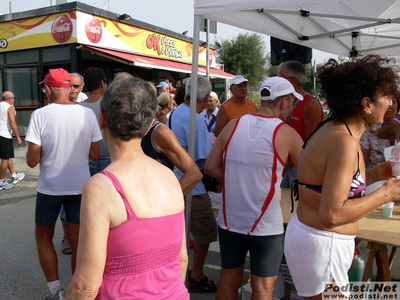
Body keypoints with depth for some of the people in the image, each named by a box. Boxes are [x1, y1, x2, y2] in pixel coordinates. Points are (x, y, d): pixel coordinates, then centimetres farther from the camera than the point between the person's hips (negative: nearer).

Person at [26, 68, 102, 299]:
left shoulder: (40, 115, -13)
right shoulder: (88, 114, -5)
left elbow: (32, 161, -12)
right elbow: (95, 154, 1)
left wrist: (48, 152, 7)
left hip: (50, 187, -2)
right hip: (80, 187, 2)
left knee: (43, 236, 20)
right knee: (78, 241, 14)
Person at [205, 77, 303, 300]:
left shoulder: (233, 125, 0)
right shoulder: (287, 134, -9)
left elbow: (211, 168, 1)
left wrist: (238, 181, 9)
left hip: (230, 220, 4)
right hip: (266, 225, -4)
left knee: (228, 281, 20)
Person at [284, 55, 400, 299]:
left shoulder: (334, 130, 4)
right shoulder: (344, 141, -24)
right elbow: (332, 214, -29)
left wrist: (375, 175, 6)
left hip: (313, 235, 10)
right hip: (321, 243, -9)